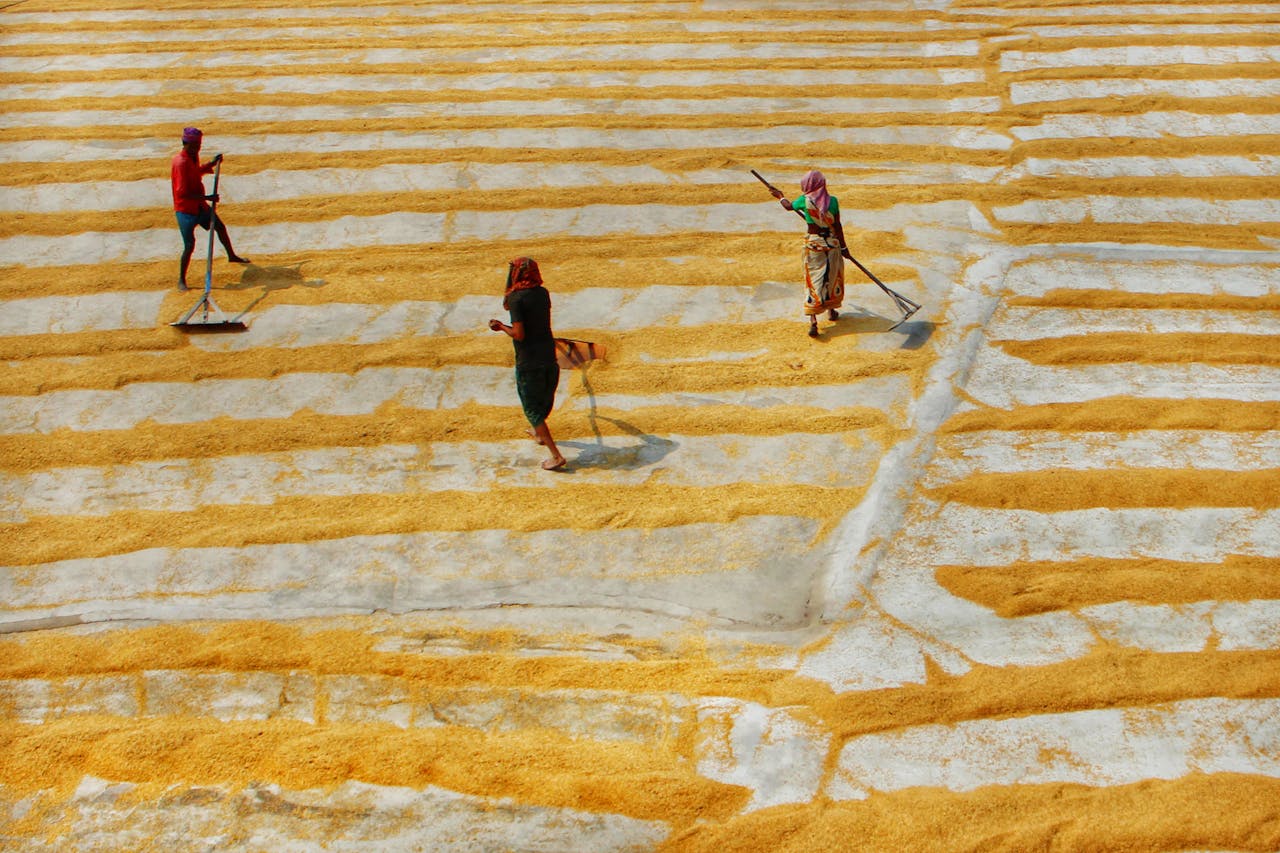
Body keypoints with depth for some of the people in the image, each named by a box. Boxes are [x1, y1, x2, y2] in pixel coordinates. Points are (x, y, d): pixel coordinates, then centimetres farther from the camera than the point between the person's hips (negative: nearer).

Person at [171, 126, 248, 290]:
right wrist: (207, 198, -29)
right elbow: (183, 193, -30)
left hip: (200, 205, 9)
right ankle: (181, 280, 7)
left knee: (220, 227, 22)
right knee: (189, 246, -7)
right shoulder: (181, 163, -26)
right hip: (185, 210, -9)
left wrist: (212, 163, 8)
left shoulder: (193, 157, 1)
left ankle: (232, 256, 47)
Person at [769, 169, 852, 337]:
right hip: (832, 242, 1)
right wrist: (843, 247, 5)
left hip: (813, 244, -1)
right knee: (832, 277, 20)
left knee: (813, 280, 1)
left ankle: (813, 320, -11)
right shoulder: (832, 201, -9)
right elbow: (837, 226, -5)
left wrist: (780, 196, 33)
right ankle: (831, 310, 37)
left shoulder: (804, 201, -10)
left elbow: (789, 206, 12)